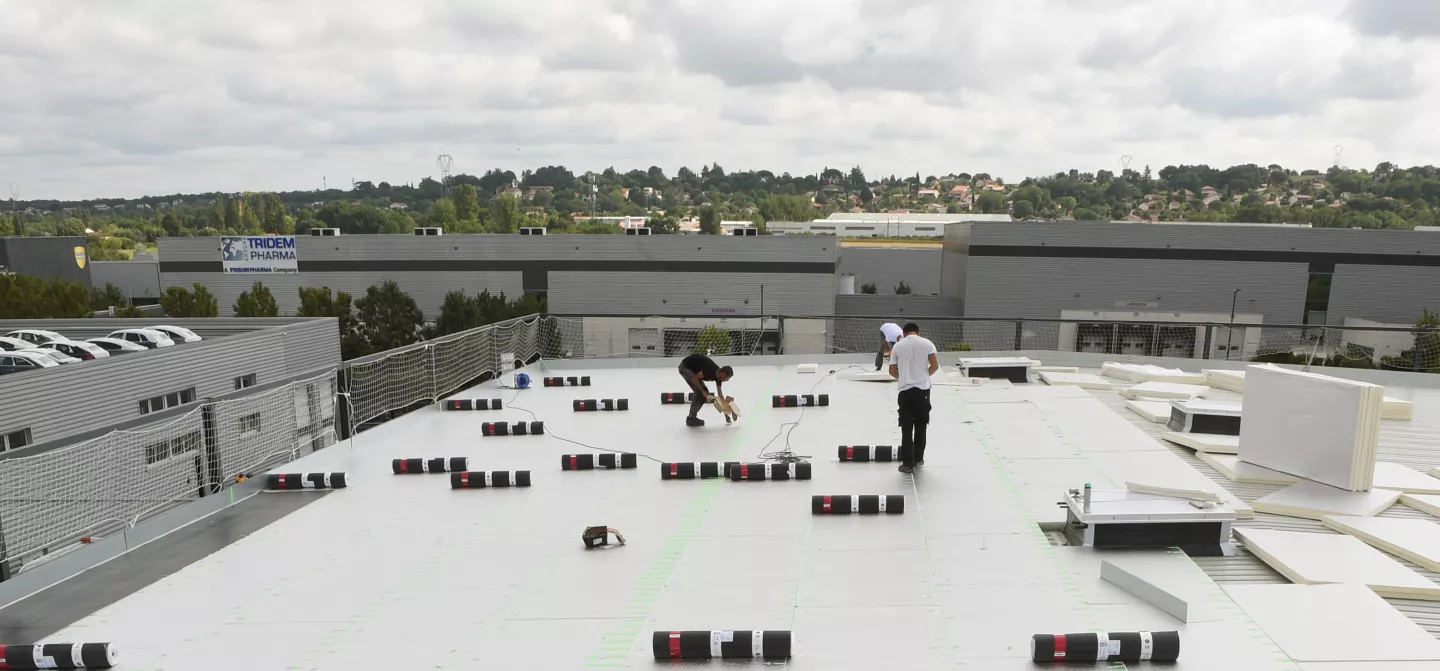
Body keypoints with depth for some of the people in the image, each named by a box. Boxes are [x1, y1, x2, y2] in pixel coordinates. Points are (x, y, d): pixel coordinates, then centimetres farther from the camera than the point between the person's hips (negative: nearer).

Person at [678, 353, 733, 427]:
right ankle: (691, 419, -6)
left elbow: (720, 394, 9)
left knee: (705, 392, 7)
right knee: (700, 392, -16)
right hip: (685, 367, -9)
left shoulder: (718, 375, 0)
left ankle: (692, 417, 14)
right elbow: (694, 379, -27)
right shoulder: (710, 370, -28)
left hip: (692, 368, 9)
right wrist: (703, 391, -21)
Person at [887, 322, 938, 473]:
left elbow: (892, 371, 4)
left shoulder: (897, 346, 5)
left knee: (906, 428, 3)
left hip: (905, 391, 0)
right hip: (922, 389, 0)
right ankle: (918, 459, 22)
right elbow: (935, 366, -4)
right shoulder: (927, 343, 4)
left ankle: (908, 463, 1)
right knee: (920, 426, 14)